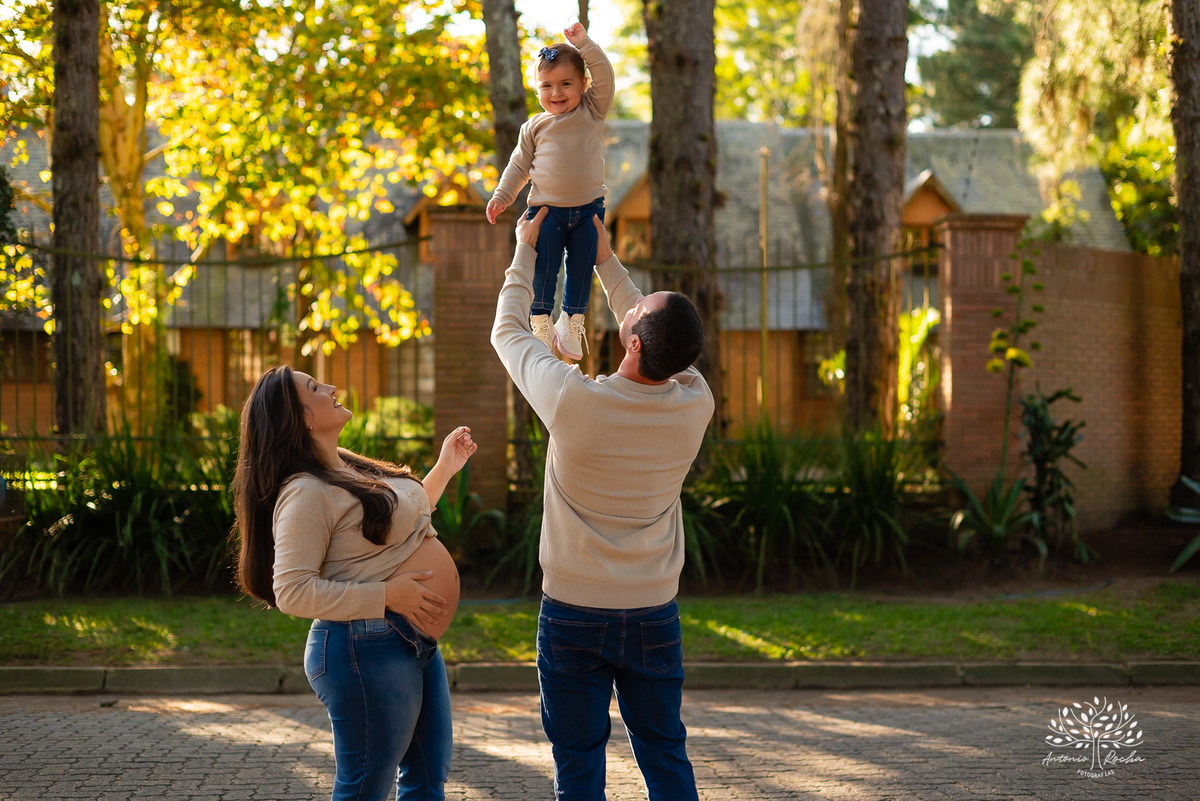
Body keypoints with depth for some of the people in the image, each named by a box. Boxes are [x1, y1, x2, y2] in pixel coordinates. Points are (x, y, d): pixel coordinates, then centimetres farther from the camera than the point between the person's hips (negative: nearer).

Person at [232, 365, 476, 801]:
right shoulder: (307, 492, -17)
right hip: (370, 648, -10)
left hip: (418, 644, 10)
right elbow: (293, 592, -23)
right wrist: (388, 595, -23)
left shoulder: (347, 465, 13)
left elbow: (401, 523, 29)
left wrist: (445, 467, 28)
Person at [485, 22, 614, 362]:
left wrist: (583, 43, -11)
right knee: (542, 270, -2)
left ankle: (571, 322, 23)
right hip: (547, 209, 0)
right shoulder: (535, 127, 5)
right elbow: (519, 164, 12)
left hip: (588, 209, 0)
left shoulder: (592, 112, 3)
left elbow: (605, 76, -8)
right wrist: (501, 196, 7)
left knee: (581, 269, 7)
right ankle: (541, 324, 11)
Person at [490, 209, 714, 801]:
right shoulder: (694, 404, -9)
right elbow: (665, 351, 13)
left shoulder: (573, 399, -20)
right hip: (655, 615, 3)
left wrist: (526, 250, 12)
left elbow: (507, 332, -2)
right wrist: (606, 261, 19)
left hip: (573, 614, -3)